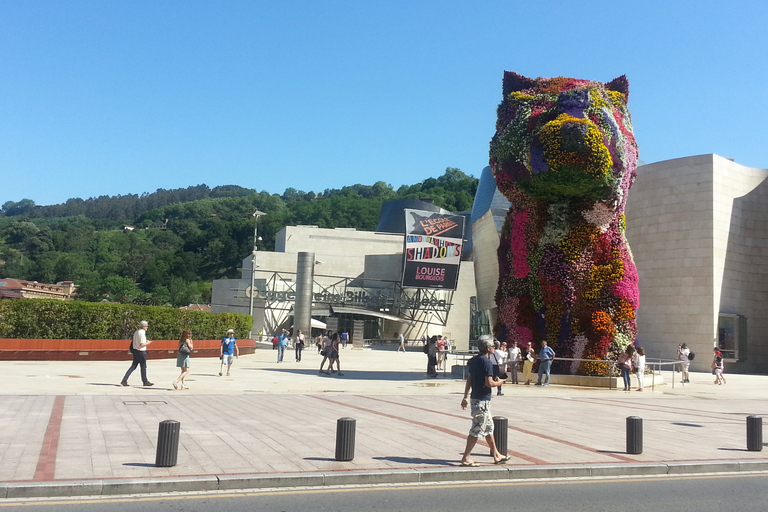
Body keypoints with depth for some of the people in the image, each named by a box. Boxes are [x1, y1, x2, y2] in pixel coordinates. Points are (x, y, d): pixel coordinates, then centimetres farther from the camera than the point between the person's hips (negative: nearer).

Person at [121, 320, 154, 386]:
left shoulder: (136, 332, 11)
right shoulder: (142, 333, -17)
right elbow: (141, 344, -22)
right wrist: (147, 343, -6)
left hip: (135, 351, 8)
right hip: (141, 352, -8)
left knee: (133, 366, 11)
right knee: (143, 367, 5)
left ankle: (124, 380, 4)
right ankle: (145, 381, 18)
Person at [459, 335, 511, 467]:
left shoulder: (473, 360, 10)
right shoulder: (486, 362, -17)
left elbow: (469, 380, 13)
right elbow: (489, 383, -21)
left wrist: (465, 397, 18)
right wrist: (499, 382, -1)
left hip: (475, 398, 10)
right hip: (482, 400, -10)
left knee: (489, 427, 18)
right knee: (477, 430, -4)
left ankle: (497, 456, 28)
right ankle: (465, 458, -1)